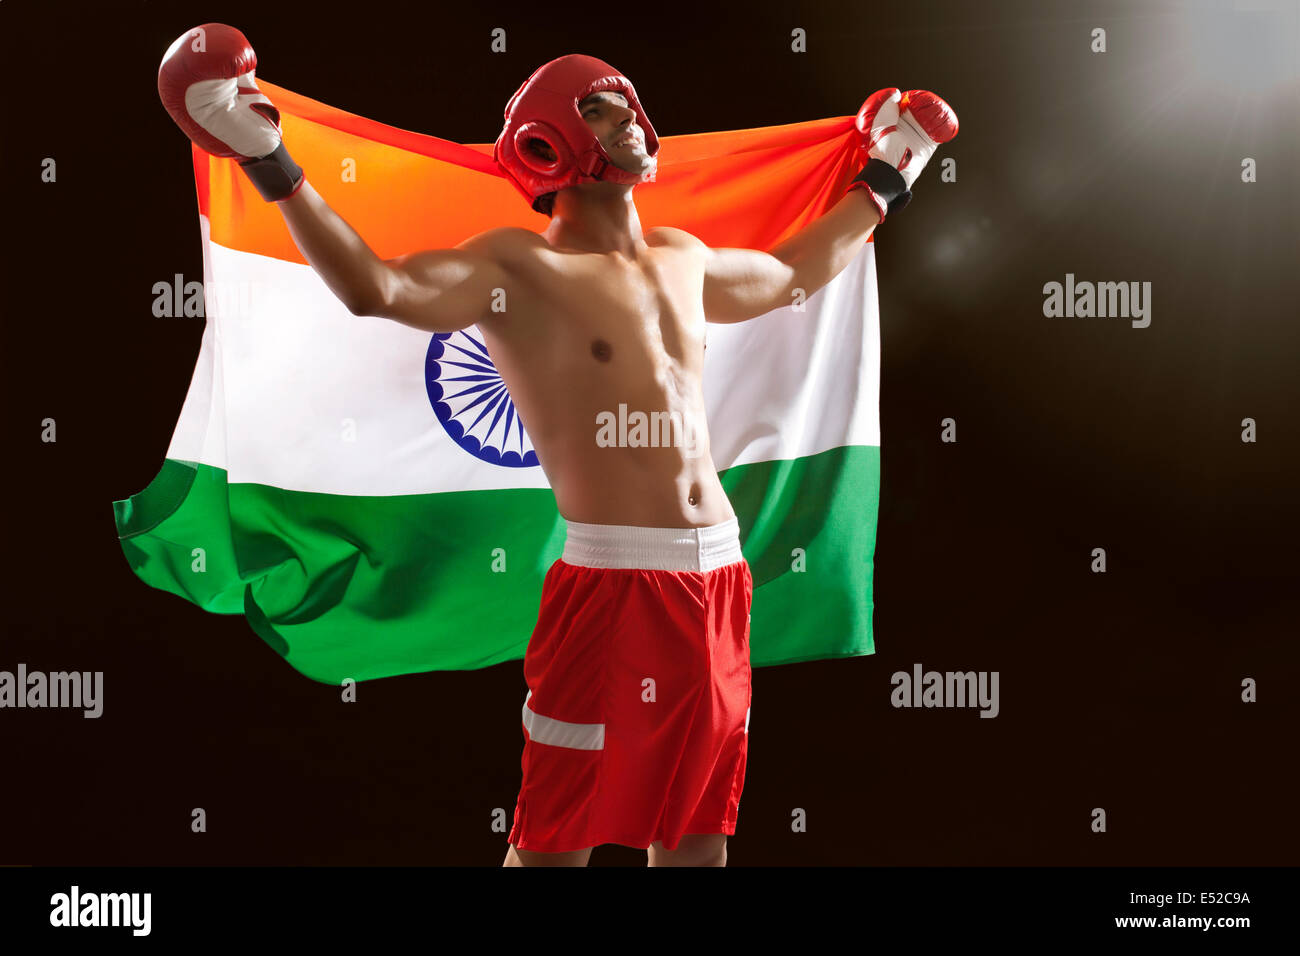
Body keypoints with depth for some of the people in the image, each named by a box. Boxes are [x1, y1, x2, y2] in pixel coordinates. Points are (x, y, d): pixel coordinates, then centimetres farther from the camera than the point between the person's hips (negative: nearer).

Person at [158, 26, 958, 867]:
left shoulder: (683, 259, 17)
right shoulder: (521, 267, -6)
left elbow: (795, 272, 36)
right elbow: (377, 287, -22)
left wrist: (885, 183, 43)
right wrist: (275, 170, -29)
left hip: (719, 577, 7)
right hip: (616, 581, -6)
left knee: (698, 832, 15)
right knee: (555, 840, -1)